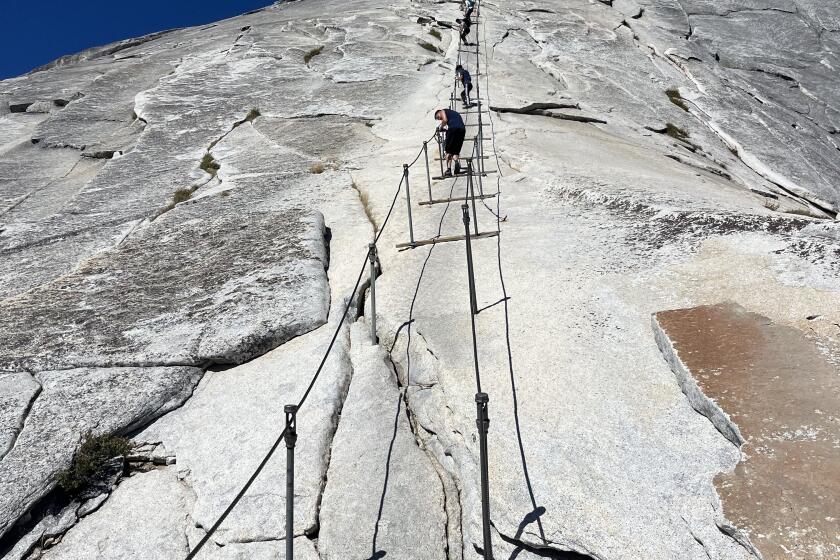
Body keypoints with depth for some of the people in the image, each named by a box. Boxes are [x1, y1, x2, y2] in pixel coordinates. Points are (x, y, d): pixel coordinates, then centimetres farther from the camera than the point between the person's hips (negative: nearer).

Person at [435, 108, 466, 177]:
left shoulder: (442, 111, 18)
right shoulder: (454, 113, 38)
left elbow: (445, 120, -3)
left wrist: (441, 127, 14)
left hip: (453, 128, -6)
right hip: (462, 128, 6)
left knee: (448, 151, 3)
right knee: (456, 151, 13)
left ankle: (449, 170, -5)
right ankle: (456, 161, -15)